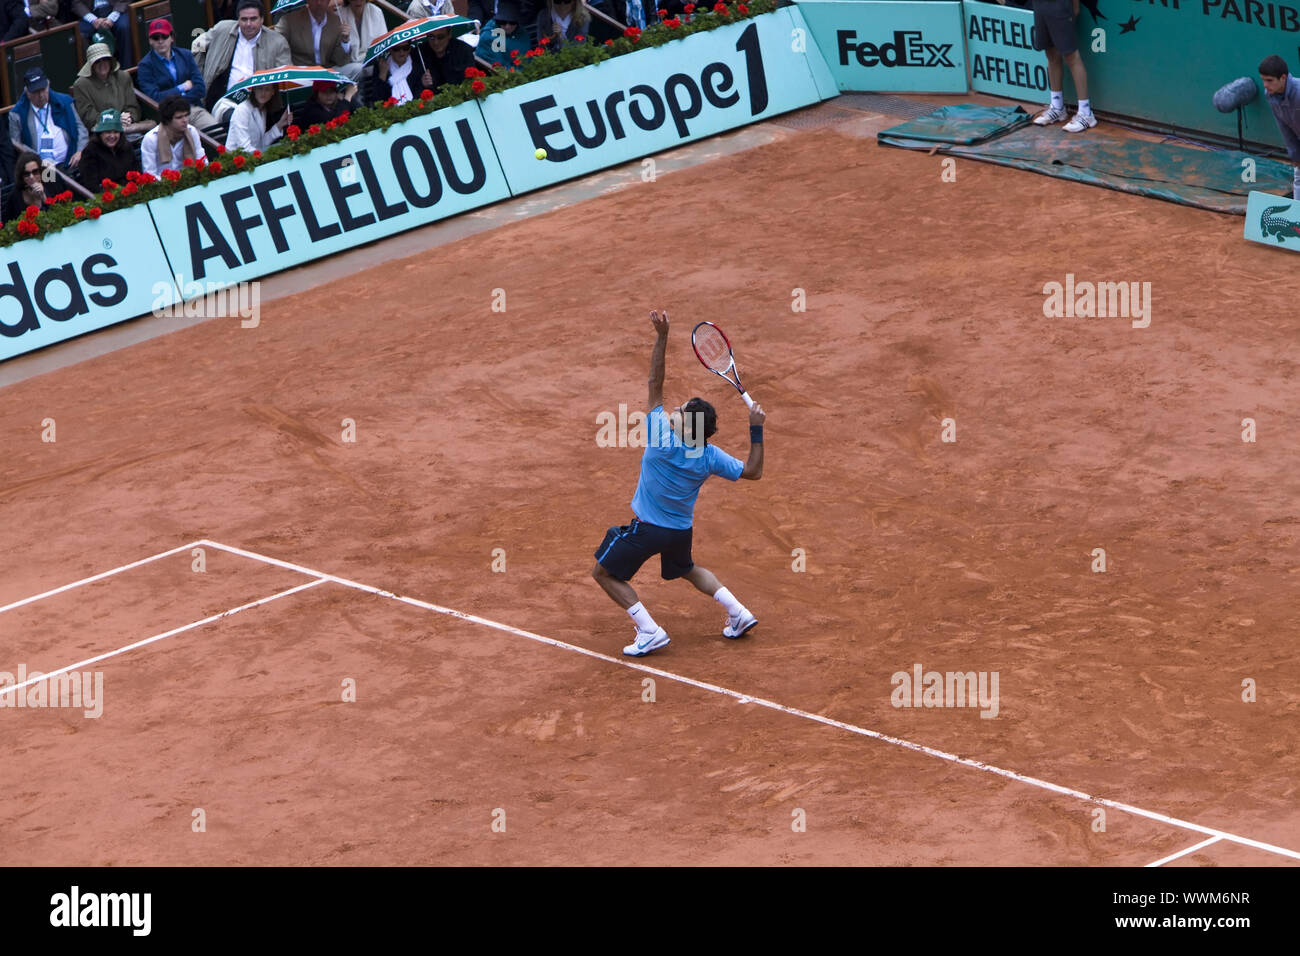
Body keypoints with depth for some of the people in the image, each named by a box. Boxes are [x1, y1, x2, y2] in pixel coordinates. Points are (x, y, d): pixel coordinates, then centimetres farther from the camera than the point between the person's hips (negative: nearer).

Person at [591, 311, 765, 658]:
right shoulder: (711, 456, -17)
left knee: (605, 573, 12)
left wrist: (662, 336, -25)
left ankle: (649, 631, 1)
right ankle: (738, 613, 26)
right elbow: (753, 472, -6)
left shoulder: (660, 437, -28)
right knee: (687, 570, 35)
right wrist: (756, 430, -8)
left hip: (647, 529, -5)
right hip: (681, 530, 5)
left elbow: (655, 383, -25)